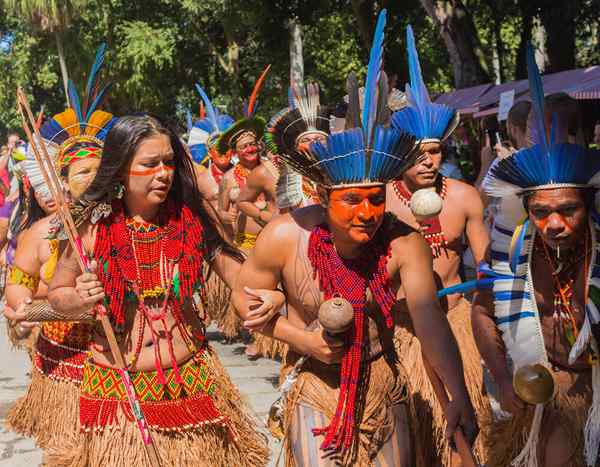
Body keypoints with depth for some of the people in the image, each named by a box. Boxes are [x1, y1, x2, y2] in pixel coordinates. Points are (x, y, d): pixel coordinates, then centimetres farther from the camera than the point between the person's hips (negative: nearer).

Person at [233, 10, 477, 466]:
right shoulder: (284, 237, -19)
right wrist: (300, 337, -18)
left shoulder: (403, 243, -20)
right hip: (314, 385, -1)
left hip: (383, 382, 2)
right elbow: (245, 297, -3)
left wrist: (459, 394, -43)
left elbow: (429, 318, -30)